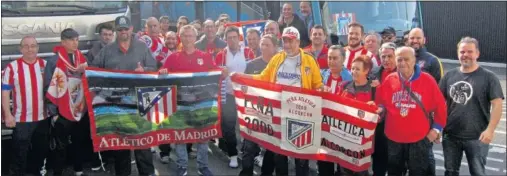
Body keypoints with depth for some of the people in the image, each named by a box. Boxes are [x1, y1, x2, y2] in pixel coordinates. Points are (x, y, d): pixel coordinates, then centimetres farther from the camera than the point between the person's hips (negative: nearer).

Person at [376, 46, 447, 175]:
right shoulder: (389, 80, 0)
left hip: (419, 139, -2)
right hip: (393, 138, 3)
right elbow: (380, 104, 11)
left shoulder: (427, 80, -7)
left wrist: (436, 128, -3)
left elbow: (440, 107, -2)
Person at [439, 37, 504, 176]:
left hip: (477, 137, -3)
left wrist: (490, 130, -20)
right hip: (450, 135, 4)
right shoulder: (449, 76, 5)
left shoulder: (488, 77, -6)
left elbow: (497, 104, -11)